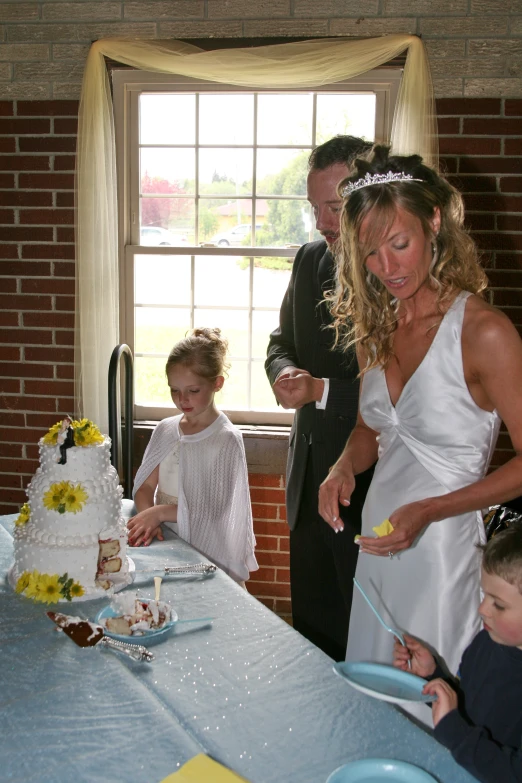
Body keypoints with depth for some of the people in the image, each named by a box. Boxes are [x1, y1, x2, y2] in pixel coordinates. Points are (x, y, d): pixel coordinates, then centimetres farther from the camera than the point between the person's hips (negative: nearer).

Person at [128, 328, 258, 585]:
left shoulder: (226, 440, -6)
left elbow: (214, 509, -11)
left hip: (206, 553, -5)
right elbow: (145, 486, 6)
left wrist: (159, 512, -20)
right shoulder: (165, 430, 10)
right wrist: (148, 520, -16)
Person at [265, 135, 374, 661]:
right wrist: (285, 372, -6)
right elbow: (282, 341, 16)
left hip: (371, 489, -7)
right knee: (311, 629, 21)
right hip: (309, 478, 7)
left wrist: (323, 391, -22)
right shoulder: (310, 261, 7)